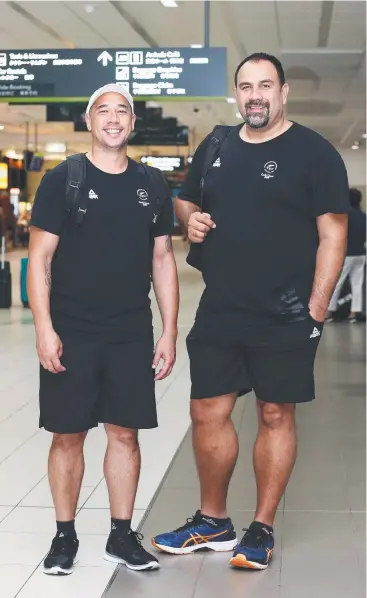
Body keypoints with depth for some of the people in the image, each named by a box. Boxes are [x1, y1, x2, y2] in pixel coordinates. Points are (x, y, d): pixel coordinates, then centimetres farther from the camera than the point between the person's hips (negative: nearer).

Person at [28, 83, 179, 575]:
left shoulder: (151, 186, 8)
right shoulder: (62, 180, -2)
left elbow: (163, 262, 11)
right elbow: (39, 259, -4)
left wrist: (170, 333, 6)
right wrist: (44, 328, -12)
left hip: (133, 335, 3)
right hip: (71, 333, -3)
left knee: (125, 433, 7)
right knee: (68, 435, 4)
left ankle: (122, 535, 20)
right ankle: (65, 536, 19)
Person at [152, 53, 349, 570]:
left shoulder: (314, 153, -5)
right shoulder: (215, 148, 10)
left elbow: (332, 235, -8)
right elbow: (185, 200, 23)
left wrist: (316, 307, -15)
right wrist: (190, 218, -1)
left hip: (285, 317, -5)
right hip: (219, 313, 5)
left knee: (276, 415, 5)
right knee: (208, 413, 9)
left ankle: (262, 529, 19)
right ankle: (213, 522, 26)